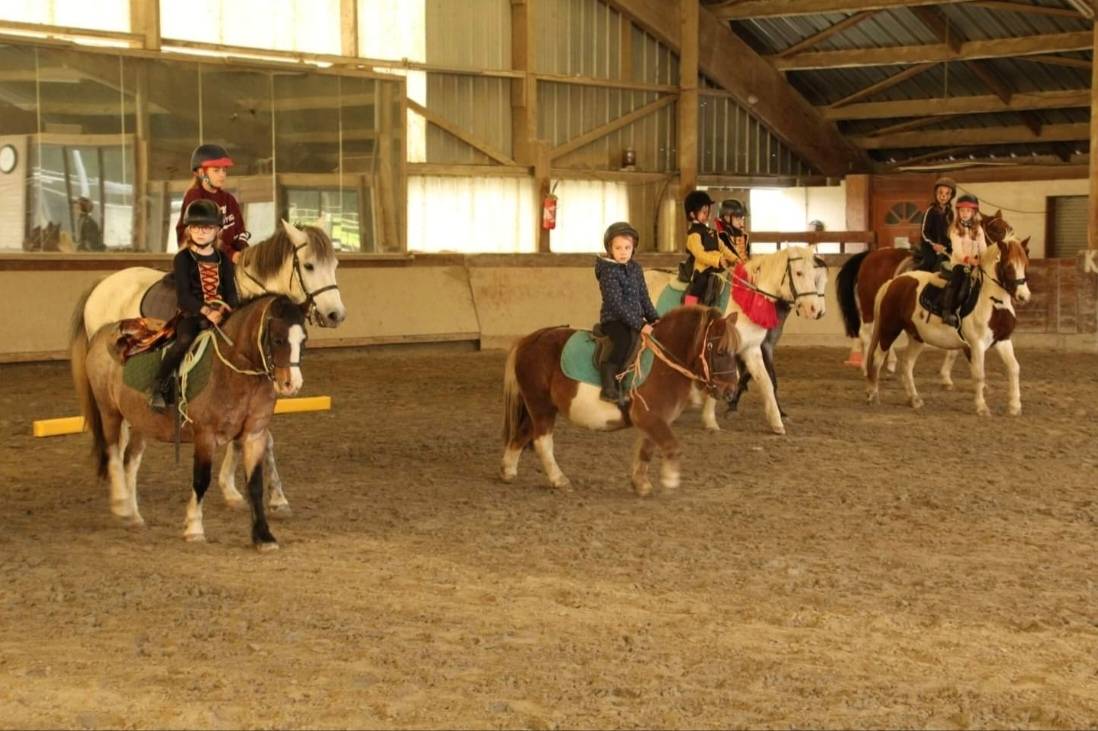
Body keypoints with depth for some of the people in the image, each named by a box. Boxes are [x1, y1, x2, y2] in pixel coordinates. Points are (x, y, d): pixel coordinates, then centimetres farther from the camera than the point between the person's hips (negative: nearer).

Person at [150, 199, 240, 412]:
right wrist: (206, 311, -23)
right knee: (184, 340, -34)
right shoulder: (183, 259, 0)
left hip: (220, 315, 4)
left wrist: (229, 309, -14)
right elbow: (183, 296, -10)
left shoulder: (223, 259, 13)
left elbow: (231, 292, 9)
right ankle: (159, 387, -20)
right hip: (190, 315, -4)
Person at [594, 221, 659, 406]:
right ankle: (608, 386, -36)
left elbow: (644, 297, 16)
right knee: (627, 339, -36)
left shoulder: (635, 268, 11)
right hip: (613, 319, -8)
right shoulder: (608, 271, -12)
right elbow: (616, 304, -19)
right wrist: (639, 325, -23)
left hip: (636, 319, 8)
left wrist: (654, 319, 2)